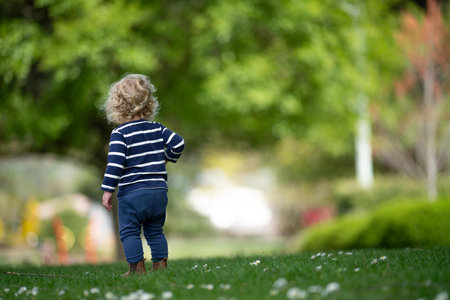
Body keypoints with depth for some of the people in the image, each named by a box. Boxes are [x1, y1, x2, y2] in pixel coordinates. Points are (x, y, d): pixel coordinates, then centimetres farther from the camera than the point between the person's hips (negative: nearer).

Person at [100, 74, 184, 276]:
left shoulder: (119, 133, -8)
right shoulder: (157, 129, 7)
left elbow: (115, 163, -15)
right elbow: (178, 143, 5)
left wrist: (108, 190, -13)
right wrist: (167, 157, 23)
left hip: (132, 192, -5)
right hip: (159, 189, 5)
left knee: (129, 231, 2)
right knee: (155, 231, 16)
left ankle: (137, 267, -2)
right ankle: (160, 264, 15)